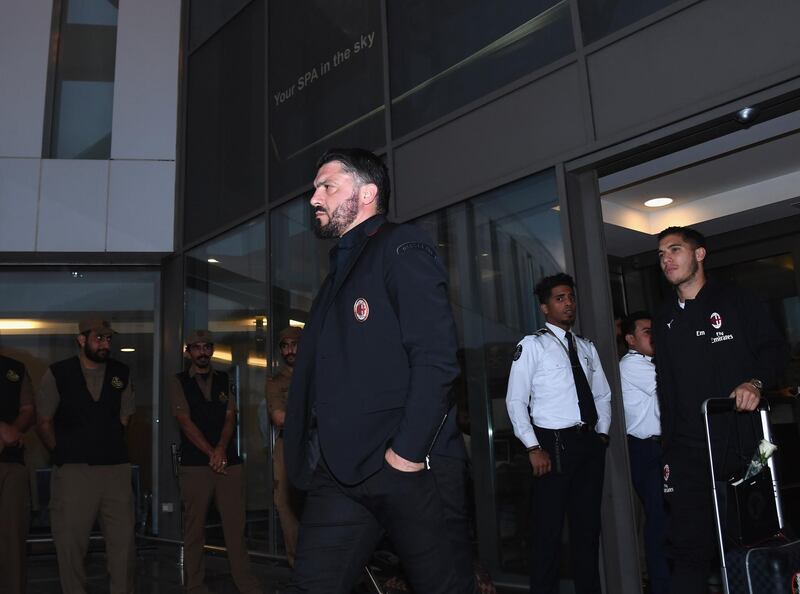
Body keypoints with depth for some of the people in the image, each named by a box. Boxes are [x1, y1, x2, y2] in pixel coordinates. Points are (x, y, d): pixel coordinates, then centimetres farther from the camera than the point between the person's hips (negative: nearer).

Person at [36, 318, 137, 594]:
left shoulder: (121, 373, 6)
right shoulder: (57, 373, 0)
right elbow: (44, 422, 5)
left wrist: (109, 447, 7)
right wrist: (64, 454, 4)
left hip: (116, 468, 2)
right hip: (73, 469, -2)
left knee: (123, 539, 3)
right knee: (70, 540, 4)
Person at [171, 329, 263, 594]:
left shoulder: (224, 380, 12)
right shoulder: (179, 382, 4)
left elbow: (230, 417, 5)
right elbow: (185, 422, -4)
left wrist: (220, 449, -11)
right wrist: (210, 453, -10)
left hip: (229, 461, 2)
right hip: (195, 464, -2)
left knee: (236, 524, 1)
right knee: (194, 527, 3)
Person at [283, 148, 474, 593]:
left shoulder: (403, 247, -4)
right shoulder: (342, 268, 23)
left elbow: (437, 359, -16)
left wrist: (407, 452, -20)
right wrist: (310, 455, 12)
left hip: (409, 466, -7)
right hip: (339, 470, 8)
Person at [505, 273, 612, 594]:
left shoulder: (586, 347, 15)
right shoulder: (532, 345, -4)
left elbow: (603, 395, 21)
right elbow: (515, 400, -9)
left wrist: (602, 433, 8)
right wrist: (534, 448, -15)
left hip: (590, 443, 6)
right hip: (554, 444, -6)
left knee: (588, 525, 15)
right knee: (548, 530, -1)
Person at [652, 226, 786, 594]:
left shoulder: (735, 302, 4)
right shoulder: (663, 320, 15)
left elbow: (773, 349, 1)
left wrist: (756, 382, -20)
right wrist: (668, 446, 11)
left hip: (741, 442, -3)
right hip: (687, 452, 3)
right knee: (688, 549, 0)